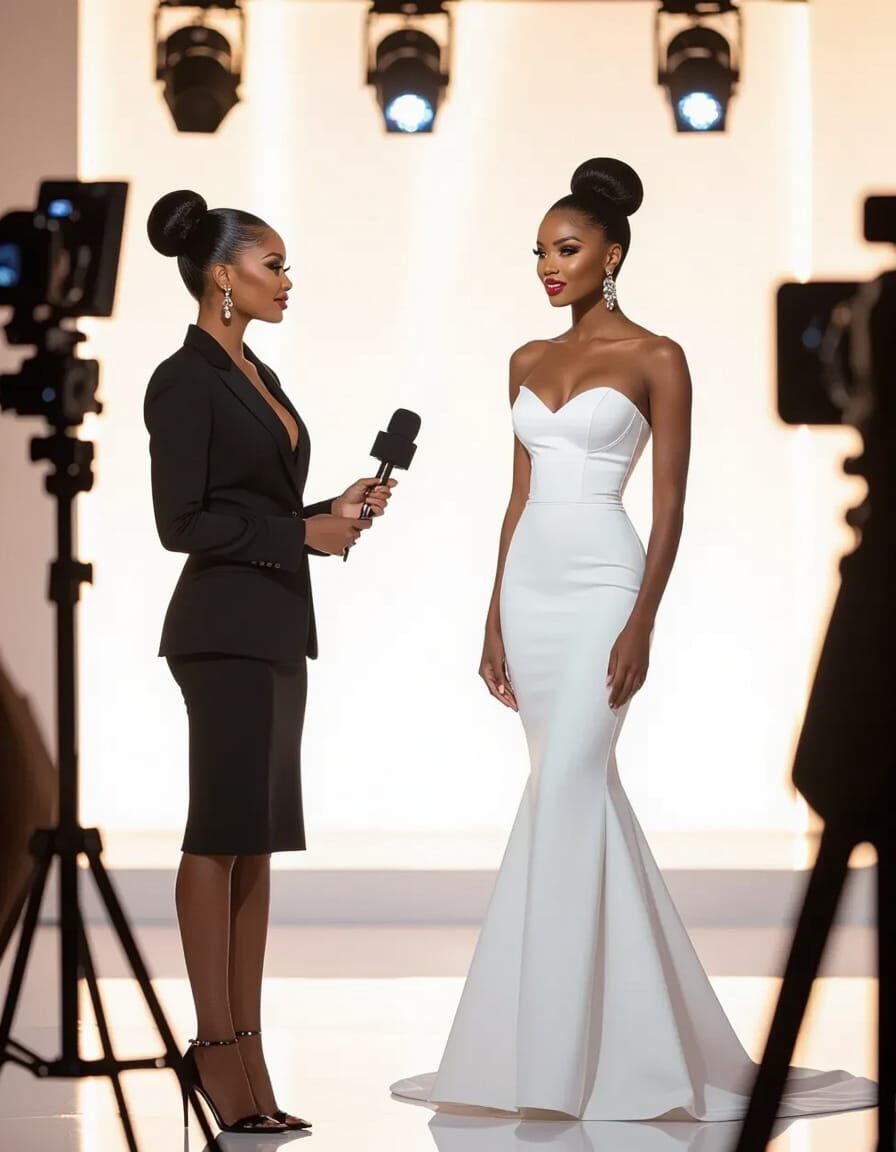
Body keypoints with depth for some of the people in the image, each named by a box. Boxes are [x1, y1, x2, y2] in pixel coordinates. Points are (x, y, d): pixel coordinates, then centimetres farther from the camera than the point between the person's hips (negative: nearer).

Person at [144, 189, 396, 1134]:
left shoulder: (257, 377, 17)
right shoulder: (185, 381, -11)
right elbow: (181, 521, -16)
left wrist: (336, 509, 6)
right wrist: (304, 535, -14)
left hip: (276, 629, 9)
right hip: (226, 627, -9)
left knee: (256, 842, 7)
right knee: (224, 834, -6)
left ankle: (246, 1056, 8)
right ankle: (217, 1046, -1)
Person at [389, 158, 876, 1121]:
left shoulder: (656, 358, -4)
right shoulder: (528, 364, 13)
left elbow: (669, 505, -7)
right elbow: (519, 498, 15)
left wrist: (641, 625, -16)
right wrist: (494, 622, 10)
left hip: (603, 586, -6)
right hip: (530, 587, 6)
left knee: (564, 791, -14)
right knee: (579, 794, 8)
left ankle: (552, 1049, -10)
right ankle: (626, 1030, 15)